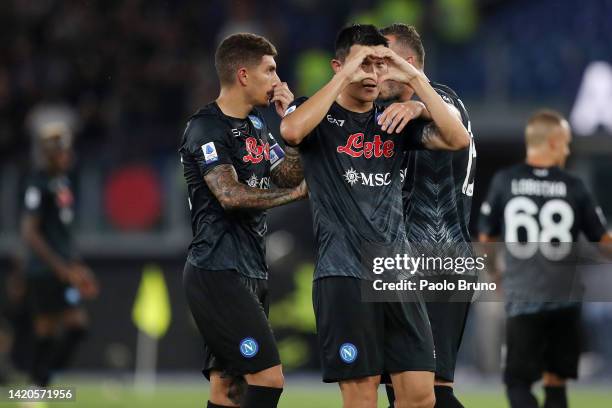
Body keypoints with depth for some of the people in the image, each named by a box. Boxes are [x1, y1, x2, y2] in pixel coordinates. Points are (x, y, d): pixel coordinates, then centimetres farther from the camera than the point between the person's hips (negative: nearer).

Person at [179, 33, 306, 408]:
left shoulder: (256, 125, 17)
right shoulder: (207, 127, -11)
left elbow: (291, 176, 15)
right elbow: (230, 194, -22)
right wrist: (294, 193, -13)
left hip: (249, 272, 9)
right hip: (218, 273, -9)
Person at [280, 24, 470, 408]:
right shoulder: (318, 115, 2)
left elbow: (458, 140, 1)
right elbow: (292, 131, -23)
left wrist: (416, 79, -4)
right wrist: (345, 76, -18)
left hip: (397, 272, 4)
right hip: (344, 274, -4)